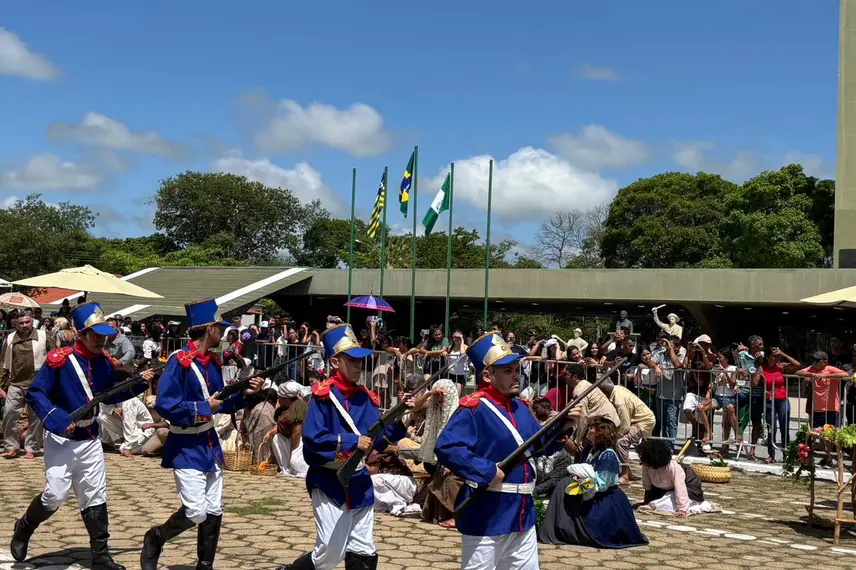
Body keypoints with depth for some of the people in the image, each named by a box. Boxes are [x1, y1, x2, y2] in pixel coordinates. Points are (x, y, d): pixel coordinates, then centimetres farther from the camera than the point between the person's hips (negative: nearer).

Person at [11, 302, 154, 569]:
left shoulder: (105, 362, 2)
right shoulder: (59, 359, -16)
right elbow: (35, 394, -15)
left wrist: (138, 384, 0)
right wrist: (58, 421, -25)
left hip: (90, 440, 6)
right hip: (61, 438, -5)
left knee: (95, 497, 7)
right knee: (56, 494, -10)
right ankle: (23, 528, 21)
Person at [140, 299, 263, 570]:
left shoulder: (213, 363, 8)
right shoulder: (179, 361, -17)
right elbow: (164, 405, -24)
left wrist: (243, 394, -1)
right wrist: (202, 407, -20)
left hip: (210, 445, 8)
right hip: (186, 448, -8)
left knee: (213, 512, 9)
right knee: (195, 513, -12)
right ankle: (154, 539, 15)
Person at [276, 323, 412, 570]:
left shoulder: (365, 397, 7)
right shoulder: (322, 395, -11)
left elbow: (380, 440, 6)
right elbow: (312, 438, -21)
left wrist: (399, 418, -10)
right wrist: (352, 442, -23)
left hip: (359, 482, 6)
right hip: (329, 482, -6)